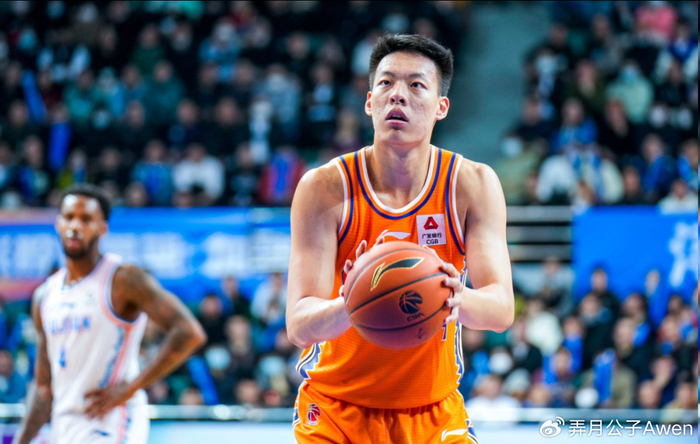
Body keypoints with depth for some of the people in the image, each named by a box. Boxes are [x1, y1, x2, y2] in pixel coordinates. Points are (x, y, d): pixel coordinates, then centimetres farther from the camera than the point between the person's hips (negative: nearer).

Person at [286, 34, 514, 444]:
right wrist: (349, 306, -44)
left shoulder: (473, 184, -9)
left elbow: (502, 309, -18)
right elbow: (299, 325, -21)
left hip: (434, 411, 2)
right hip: (336, 409, -2)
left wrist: (458, 299, -42)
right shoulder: (325, 188, -14)